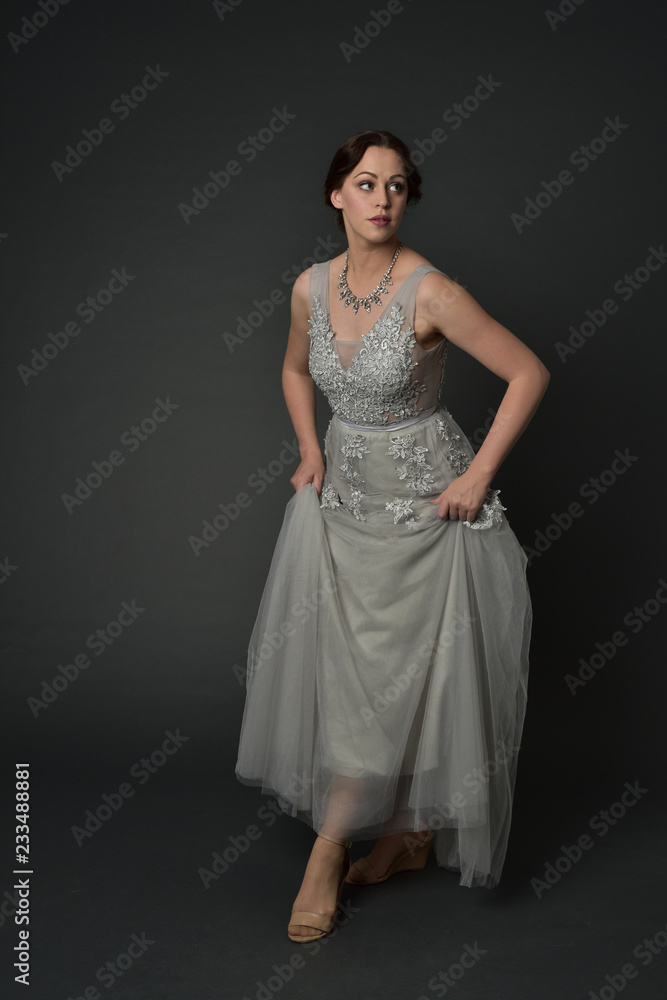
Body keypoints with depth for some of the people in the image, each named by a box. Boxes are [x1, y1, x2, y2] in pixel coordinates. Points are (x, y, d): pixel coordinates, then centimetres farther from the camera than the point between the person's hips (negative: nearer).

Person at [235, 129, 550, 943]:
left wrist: (479, 475, -14)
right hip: (344, 497, 5)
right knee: (346, 664, 7)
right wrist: (311, 451, 6)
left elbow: (528, 373, -14)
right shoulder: (311, 287, -2)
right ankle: (410, 837, 25)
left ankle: (330, 850, 12)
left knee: (399, 673, -2)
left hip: (424, 503, -5)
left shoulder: (429, 292, -18)